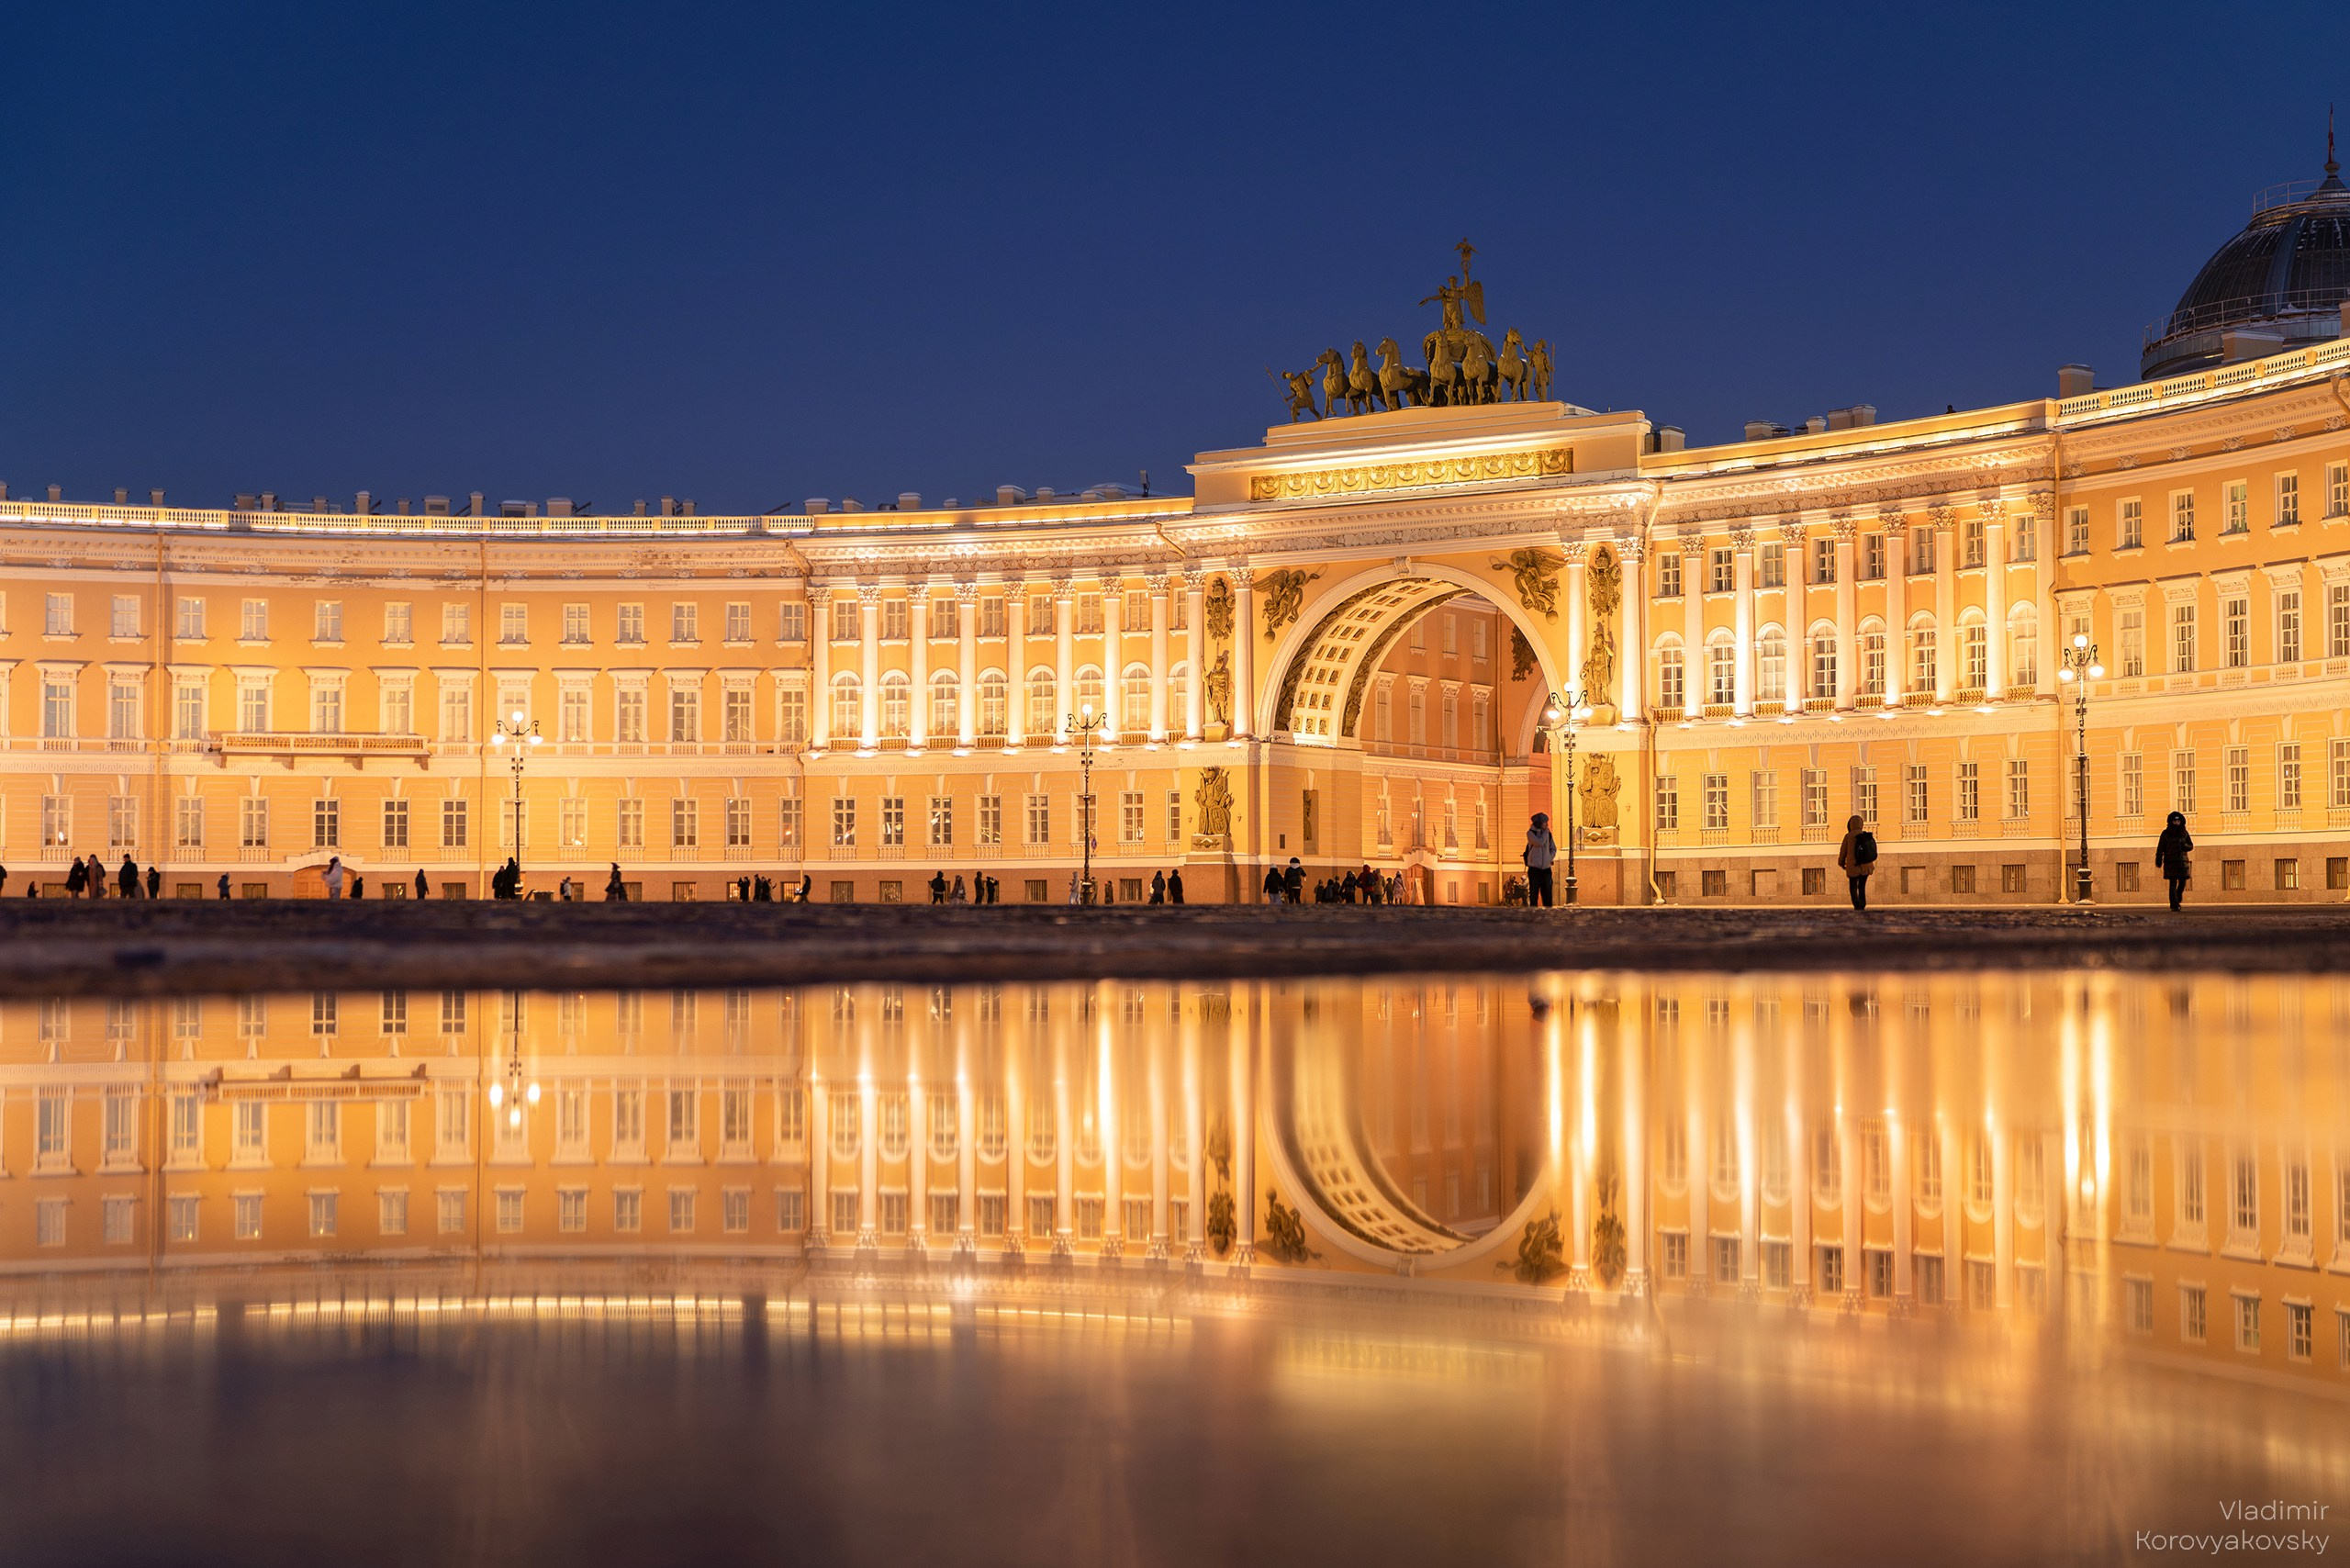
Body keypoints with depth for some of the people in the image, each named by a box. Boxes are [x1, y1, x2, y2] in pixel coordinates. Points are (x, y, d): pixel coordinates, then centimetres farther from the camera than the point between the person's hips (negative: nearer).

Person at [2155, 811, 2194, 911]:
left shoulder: (2184, 833, 9)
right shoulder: (2166, 833, 1)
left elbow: (2191, 846, 14)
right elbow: (2160, 848, 0)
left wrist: (2185, 846, -11)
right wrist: (2158, 862, -7)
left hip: (2182, 861, 3)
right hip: (2170, 862, -3)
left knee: (2183, 882, 4)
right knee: (2173, 883, -8)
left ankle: (2177, 900, 27)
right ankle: (2174, 905, -9)